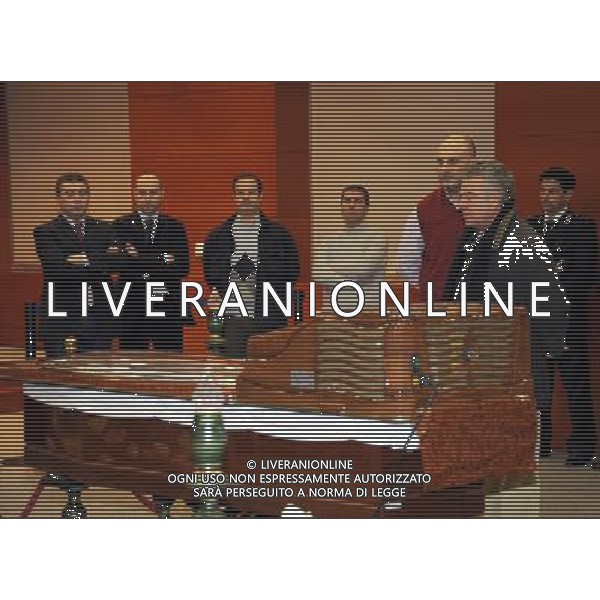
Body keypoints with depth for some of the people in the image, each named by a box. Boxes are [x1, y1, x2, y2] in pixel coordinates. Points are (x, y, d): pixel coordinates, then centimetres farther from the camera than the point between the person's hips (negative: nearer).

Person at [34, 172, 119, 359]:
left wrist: (88, 260, -16)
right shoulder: (45, 232, 1)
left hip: (99, 315, 3)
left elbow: (114, 263, -1)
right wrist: (100, 260, -11)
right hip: (60, 315, -3)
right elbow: (57, 267, -14)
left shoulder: (104, 229, 12)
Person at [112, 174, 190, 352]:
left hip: (168, 309, 1)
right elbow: (124, 262, -10)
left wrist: (143, 264, -10)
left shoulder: (175, 227, 10)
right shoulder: (121, 225, 5)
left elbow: (183, 267, -1)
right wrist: (162, 260, -15)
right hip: (132, 308, -1)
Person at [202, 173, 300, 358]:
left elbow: (292, 270, 7)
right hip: (232, 318, 1)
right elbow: (210, 273, 13)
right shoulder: (217, 236, 11)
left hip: (268, 320, -1)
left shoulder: (279, 234, 7)